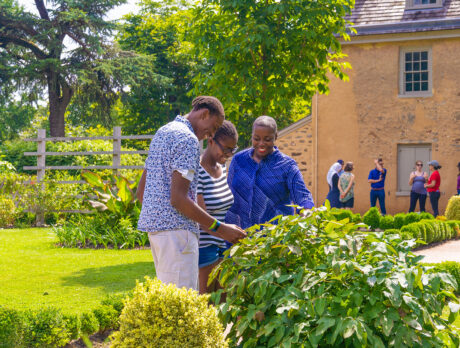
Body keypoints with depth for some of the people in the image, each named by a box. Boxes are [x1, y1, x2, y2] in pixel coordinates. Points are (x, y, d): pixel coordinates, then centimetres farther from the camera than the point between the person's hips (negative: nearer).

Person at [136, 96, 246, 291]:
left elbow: (141, 190, 21)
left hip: (153, 223, 10)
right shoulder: (188, 139, -12)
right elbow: (178, 198, -19)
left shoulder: (163, 132, 19)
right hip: (175, 227, -10)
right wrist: (219, 228, -16)